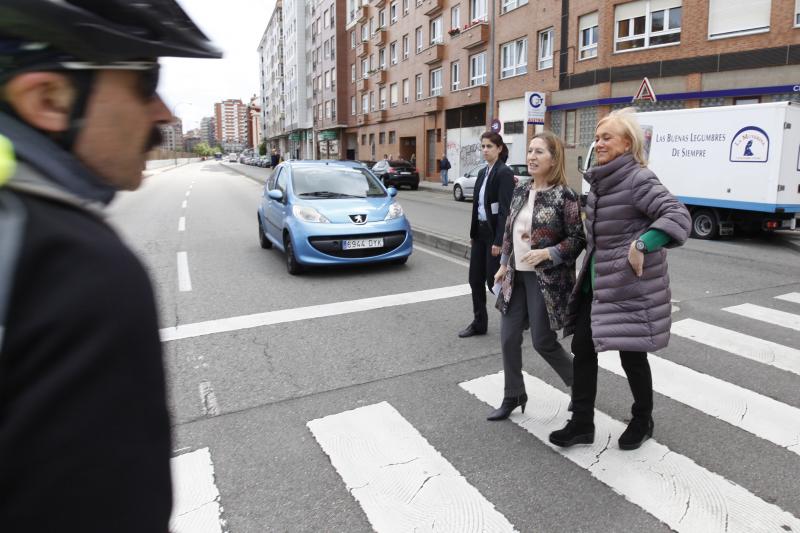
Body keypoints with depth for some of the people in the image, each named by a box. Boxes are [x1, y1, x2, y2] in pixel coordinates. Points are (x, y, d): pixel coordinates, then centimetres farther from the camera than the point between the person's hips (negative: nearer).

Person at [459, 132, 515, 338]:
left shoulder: (504, 173, -12)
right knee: (475, 279, 9)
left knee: (494, 279, -1)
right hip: (481, 231, 8)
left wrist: (499, 241, -21)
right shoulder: (483, 172, 12)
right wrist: (472, 233, 13)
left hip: (495, 232, -8)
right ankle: (479, 323, 21)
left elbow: (505, 209, -18)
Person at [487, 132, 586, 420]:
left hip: (546, 280, -6)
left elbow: (578, 240, -11)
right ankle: (513, 396, 26)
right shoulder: (521, 192, 7)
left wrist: (547, 253, -22)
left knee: (544, 342, 3)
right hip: (517, 276, 6)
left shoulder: (565, 196, -12)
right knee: (509, 338, 8)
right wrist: (504, 264, 14)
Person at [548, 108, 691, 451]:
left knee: (631, 355, 7)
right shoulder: (599, 181, 9)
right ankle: (582, 423, 21)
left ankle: (643, 422, 32)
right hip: (598, 282, 8)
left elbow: (678, 216, -25)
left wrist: (642, 246, -36)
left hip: (632, 285, -8)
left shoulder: (638, 179, -16)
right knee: (582, 349, 8)